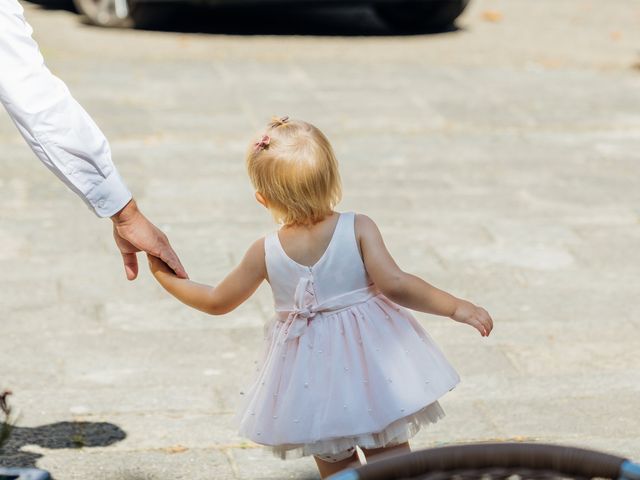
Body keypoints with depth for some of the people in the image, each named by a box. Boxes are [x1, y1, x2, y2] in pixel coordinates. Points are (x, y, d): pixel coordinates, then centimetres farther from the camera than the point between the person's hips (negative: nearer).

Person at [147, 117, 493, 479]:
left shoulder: (265, 254, -8)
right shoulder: (358, 229, -14)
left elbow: (217, 302, 5)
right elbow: (394, 284, -23)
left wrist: (167, 278, 20)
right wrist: (456, 307, -17)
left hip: (311, 377, 1)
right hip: (371, 365, -1)